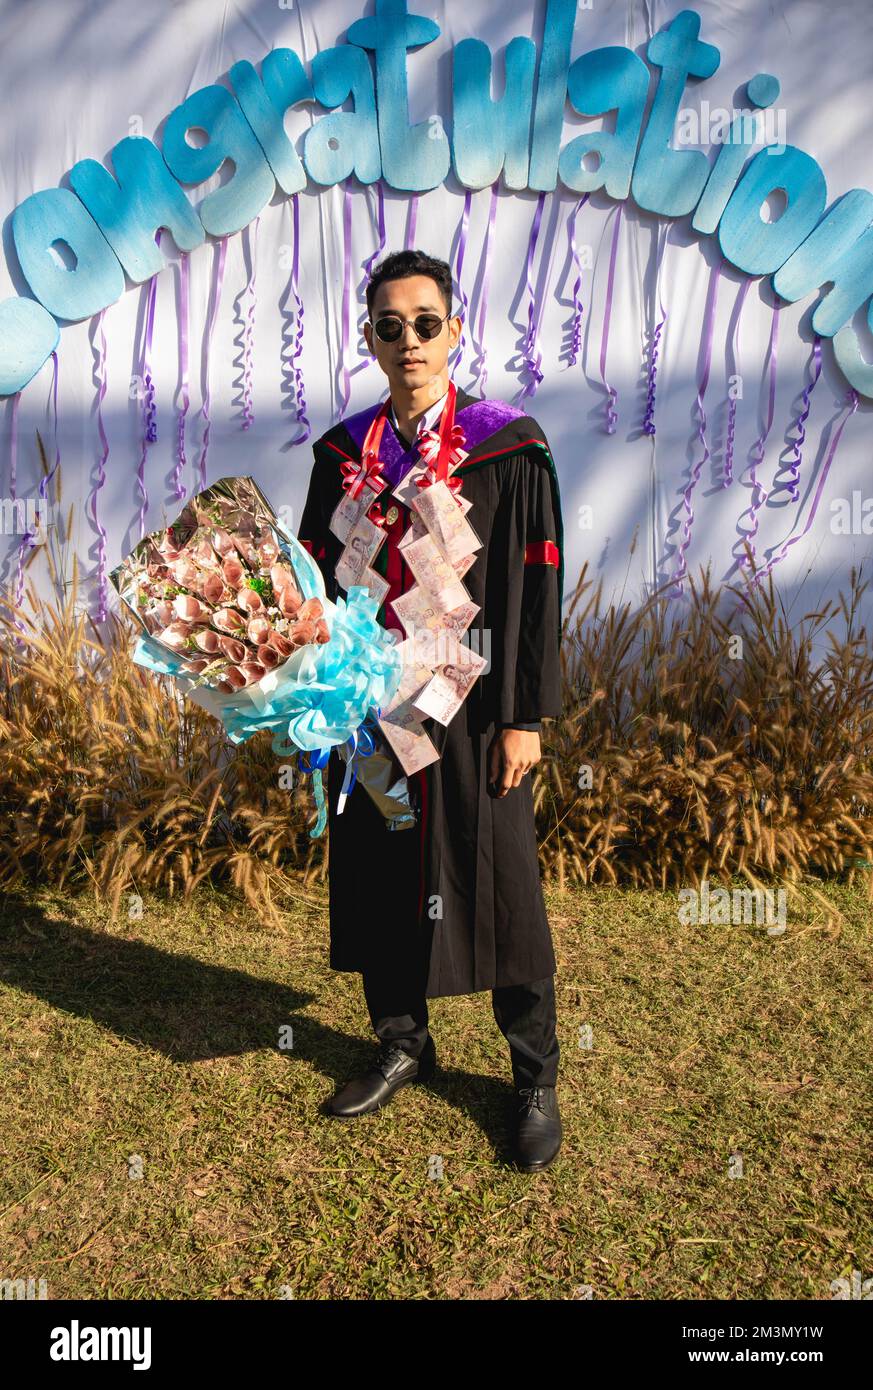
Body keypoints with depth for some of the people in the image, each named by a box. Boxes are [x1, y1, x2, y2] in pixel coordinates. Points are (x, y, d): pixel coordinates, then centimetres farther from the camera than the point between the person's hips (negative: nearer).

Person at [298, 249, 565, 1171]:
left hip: (471, 703, -3)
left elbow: (537, 588, -6)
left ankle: (535, 1077, 27)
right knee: (377, 876, 13)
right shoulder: (343, 453, 7)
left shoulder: (508, 447, -4)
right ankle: (403, 1045, 36)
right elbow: (317, 583, 8)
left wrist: (525, 716, -10)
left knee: (497, 886, 6)